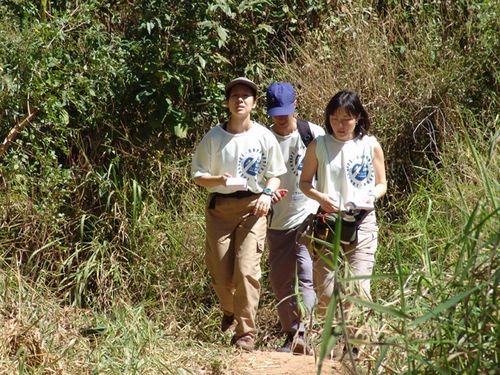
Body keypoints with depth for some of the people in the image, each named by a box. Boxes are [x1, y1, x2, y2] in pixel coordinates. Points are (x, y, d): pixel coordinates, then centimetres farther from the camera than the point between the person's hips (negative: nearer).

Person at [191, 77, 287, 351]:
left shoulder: (264, 137, 2)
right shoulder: (213, 136, 2)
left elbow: (275, 175, 9)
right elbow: (197, 175, 5)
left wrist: (267, 193, -11)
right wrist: (219, 179, -16)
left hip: (252, 207, -1)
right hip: (219, 207, 1)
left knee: (247, 269, -14)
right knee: (220, 273, 2)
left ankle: (246, 332, -7)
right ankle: (229, 311, 35)